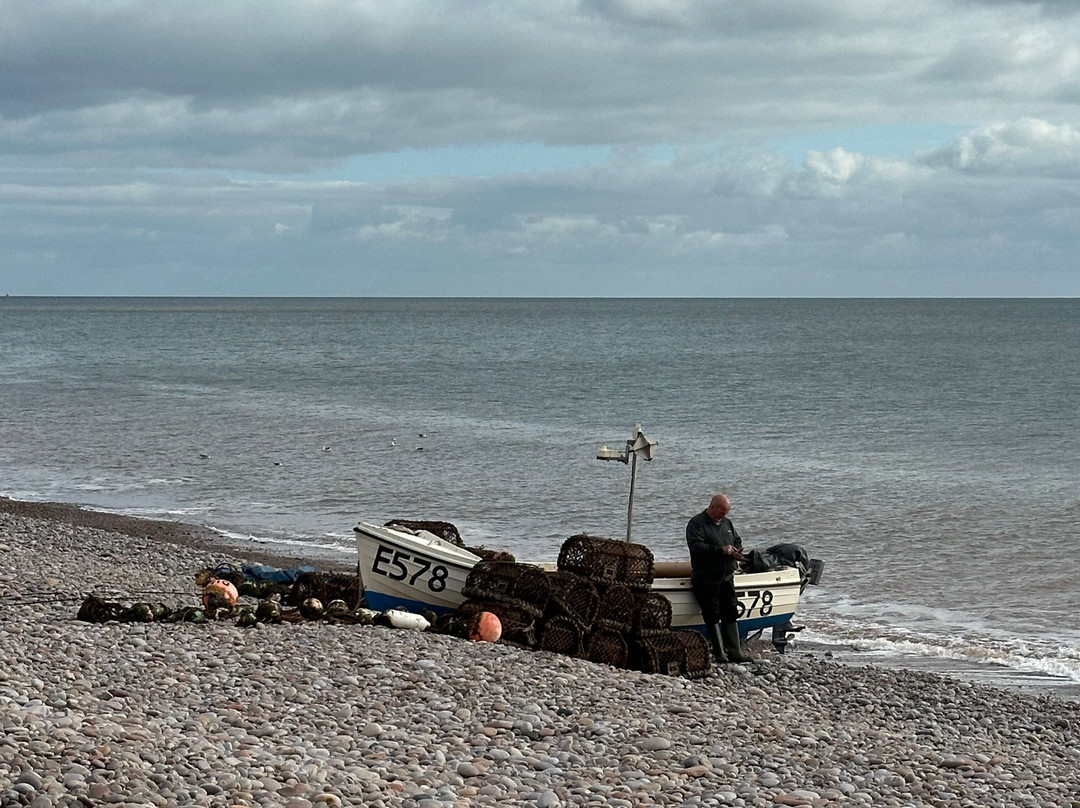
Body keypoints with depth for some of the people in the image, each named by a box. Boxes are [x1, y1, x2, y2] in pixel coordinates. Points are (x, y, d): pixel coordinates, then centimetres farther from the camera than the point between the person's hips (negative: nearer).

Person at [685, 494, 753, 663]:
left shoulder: (726, 523, 14)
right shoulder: (696, 524, -9)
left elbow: (737, 540, 25)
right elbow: (696, 547, -22)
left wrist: (736, 551, 1)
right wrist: (721, 550, -25)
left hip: (726, 578, 7)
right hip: (706, 580, -7)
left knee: (731, 614, 7)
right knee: (712, 616, -3)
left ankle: (735, 652, 11)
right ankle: (719, 654, 1)